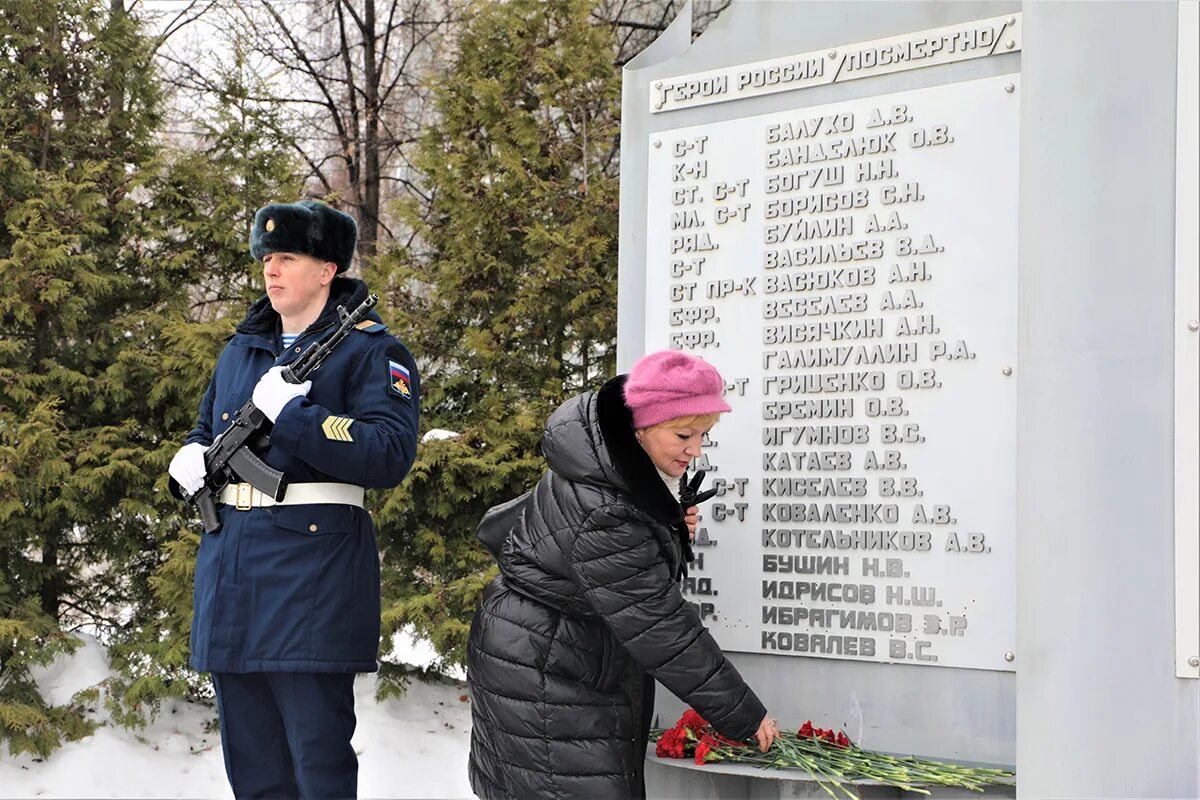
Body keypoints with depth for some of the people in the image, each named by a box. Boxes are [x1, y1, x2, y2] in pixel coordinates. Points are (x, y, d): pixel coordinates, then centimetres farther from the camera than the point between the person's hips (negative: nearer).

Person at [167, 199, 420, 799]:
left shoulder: (369, 350, -3)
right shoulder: (240, 350, 19)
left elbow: (389, 456, -16)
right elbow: (206, 429, 33)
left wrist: (290, 412, -19)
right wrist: (192, 456, 8)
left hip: (312, 569, -7)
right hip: (229, 565, 7)